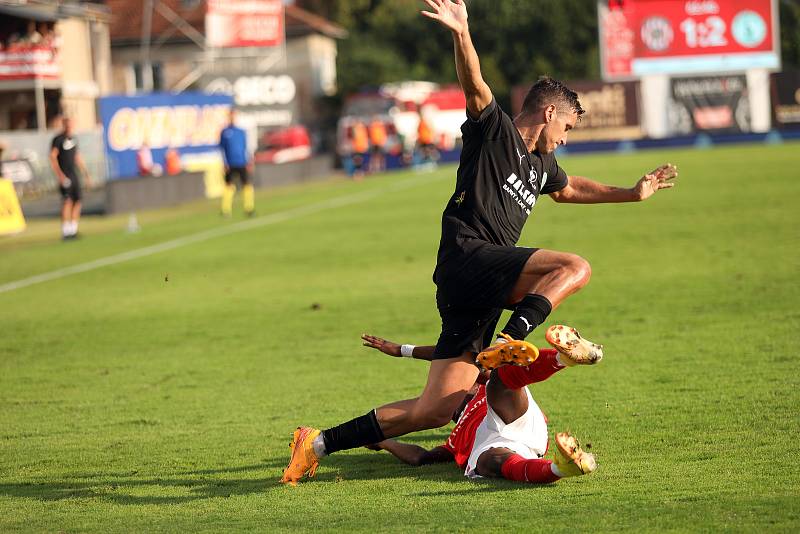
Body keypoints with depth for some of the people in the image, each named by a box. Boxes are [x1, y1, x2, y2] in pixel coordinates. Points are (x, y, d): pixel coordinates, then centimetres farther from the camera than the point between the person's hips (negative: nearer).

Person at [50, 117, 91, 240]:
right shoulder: (58, 139, -7)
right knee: (67, 201, -14)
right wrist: (60, 175, -21)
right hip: (64, 176, -8)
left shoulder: (73, 139, 17)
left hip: (74, 175, 8)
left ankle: (73, 229, 13)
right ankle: (65, 231, -13)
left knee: (77, 201, 5)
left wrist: (86, 173, 22)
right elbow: (53, 157, -14)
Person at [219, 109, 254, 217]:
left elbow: (245, 148, 14)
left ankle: (249, 208, -1)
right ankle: (226, 211, 4)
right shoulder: (224, 132, 3)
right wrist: (225, 163, -6)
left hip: (242, 164, 2)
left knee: (247, 185, -5)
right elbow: (222, 148, 2)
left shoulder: (241, 132, 10)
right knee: (228, 186, -1)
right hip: (230, 165, -2)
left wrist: (248, 162, 5)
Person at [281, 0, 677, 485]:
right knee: (575, 267, -23)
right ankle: (509, 342, -34)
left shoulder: (541, 164, 27)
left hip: (483, 292, 8)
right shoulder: (495, 129, 4)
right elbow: (475, 86, -16)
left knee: (435, 411, 0)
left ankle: (323, 442, 4)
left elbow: (569, 189, 49)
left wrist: (633, 194, 52)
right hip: (468, 258, -8)